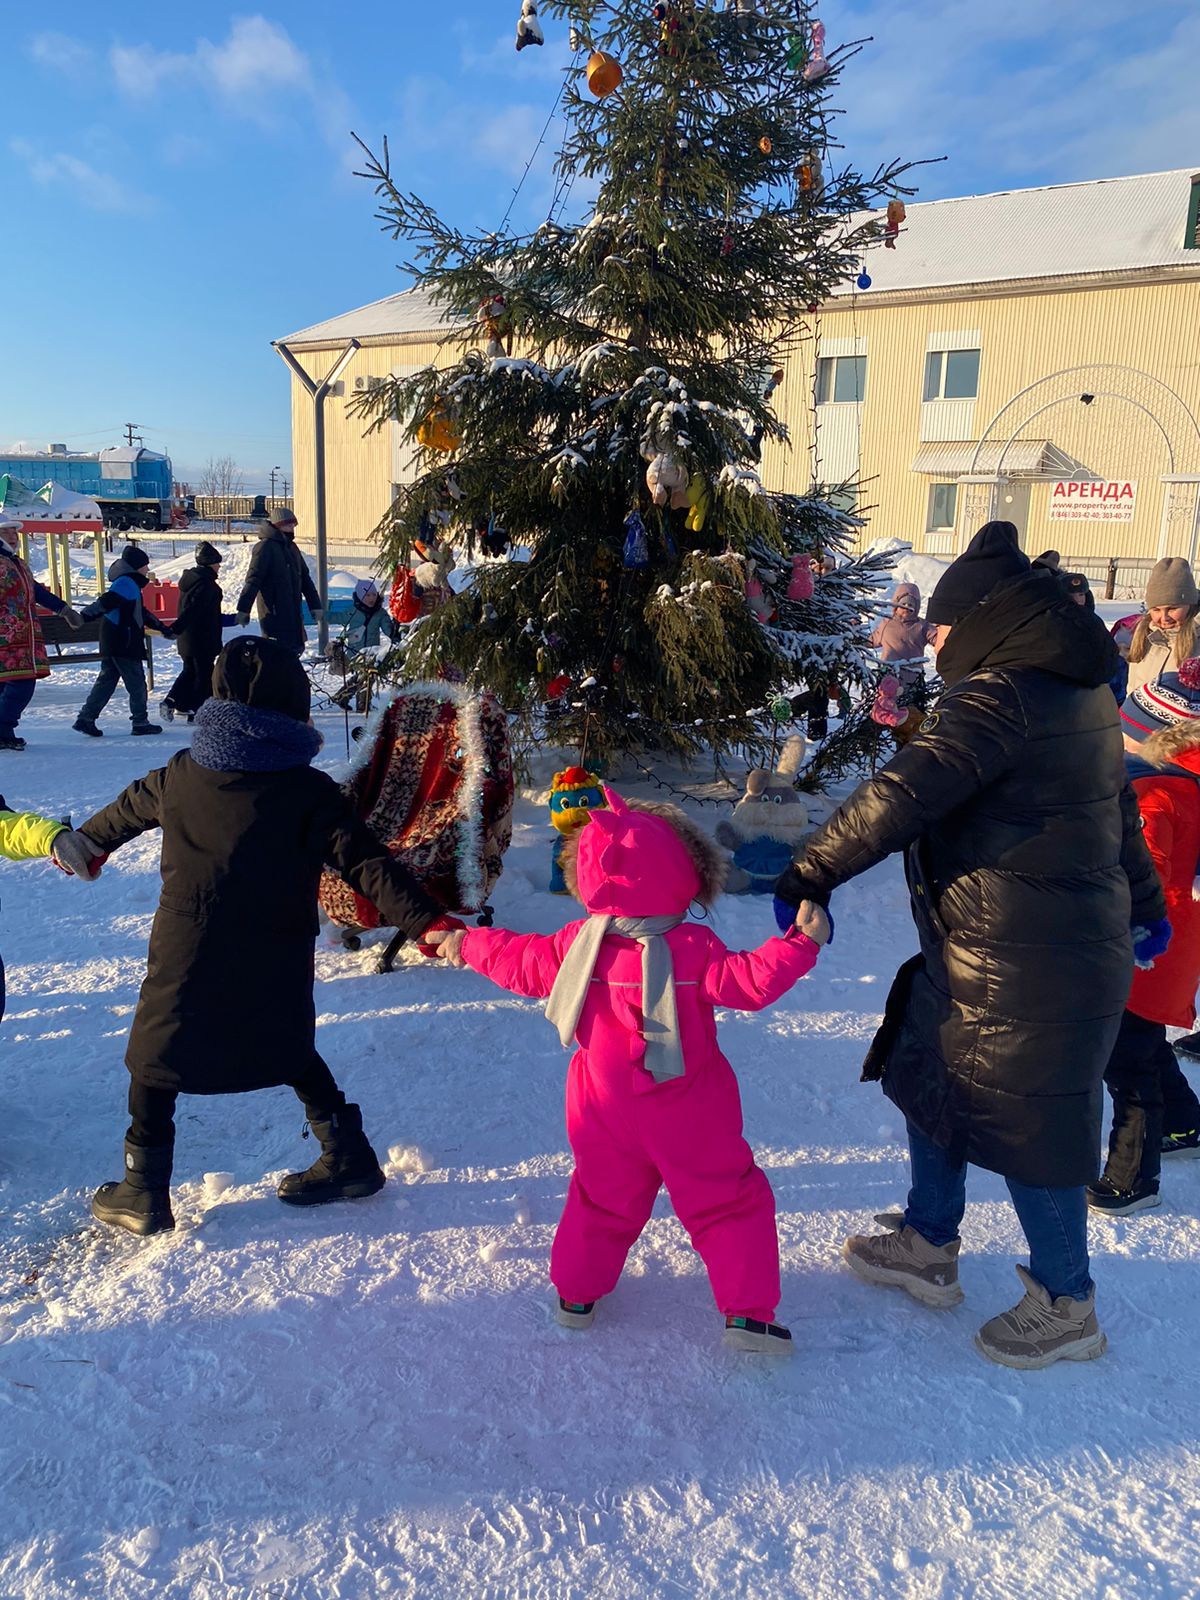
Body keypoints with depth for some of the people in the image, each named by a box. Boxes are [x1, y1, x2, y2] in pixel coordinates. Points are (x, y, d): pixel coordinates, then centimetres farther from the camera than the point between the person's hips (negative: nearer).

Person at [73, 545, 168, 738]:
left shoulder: (130, 584, 20)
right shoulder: (126, 583, -13)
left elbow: (142, 613, 31)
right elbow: (105, 602, -23)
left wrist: (161, 627, 36)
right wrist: (83, 616, -30)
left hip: (112, 646, 10)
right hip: (124, 645, -10)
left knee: (106, 680, 11)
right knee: (137, 683, -1)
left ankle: (86, 718, 10)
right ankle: (140, 722, 6)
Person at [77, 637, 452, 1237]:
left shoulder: (179, 776, 0)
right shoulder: (309, 792, -11)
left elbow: (124, 812, 20)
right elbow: (368, 864, -19)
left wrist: (83, 844, 40)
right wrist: (427, 922, -22)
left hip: (187, 959, 0)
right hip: (275, 968, 0)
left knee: (156, 1060, 18)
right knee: (291, 1053, 22)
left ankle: (144, 1194, 25)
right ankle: (349, 1159, 26)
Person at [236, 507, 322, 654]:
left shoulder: (291, 547, 16)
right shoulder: (266, 547, -10)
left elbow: (305, 577, 21)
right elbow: (253, 579, -17)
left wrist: (315, 605, 19)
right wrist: (243, 609, -23)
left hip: (293, 613, 8)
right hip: (274, 613, -8)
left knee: (296, 648, 10)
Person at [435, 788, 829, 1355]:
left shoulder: (580, 943, -9)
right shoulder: (694, 948, -20)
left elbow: (522, 963, 4)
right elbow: (749, 983, -23)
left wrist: (470, 945, 20)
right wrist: (801, 943, -16)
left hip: (606, 1114, 4)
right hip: (689, 1119, -4)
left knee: (603, 1199, 24)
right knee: (729, 1202, 11)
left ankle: (576, 1293, 36)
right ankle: (747, 1312, 13)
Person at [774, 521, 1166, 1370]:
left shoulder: (999, 699, -22)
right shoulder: (1083, 694, 10)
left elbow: (901, 797, -28)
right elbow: (1119, 807, 20)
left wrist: (809, 875, -21)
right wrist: (1144, 903, 31)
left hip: (1022, 971, -10)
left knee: (1024, 1123, 7)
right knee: (929, 1079, 20)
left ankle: (1067, 1306, 28)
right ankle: (928, 1244, 37)